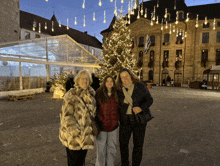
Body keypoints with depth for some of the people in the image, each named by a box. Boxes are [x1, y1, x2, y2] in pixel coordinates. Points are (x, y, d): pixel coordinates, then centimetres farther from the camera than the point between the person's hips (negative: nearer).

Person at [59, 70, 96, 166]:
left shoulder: (91, 94, 6)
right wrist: (76, 131, -22)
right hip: (73, 136, -5)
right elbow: (66, 115, -17)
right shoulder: (71, 95, -13)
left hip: (86, 135, 6)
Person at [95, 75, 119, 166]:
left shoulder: (116, 94, 4)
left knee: (112, 146, 16)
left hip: (114, 125, 3)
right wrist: (100, 119, -8)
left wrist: (117, 118, 6)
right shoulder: (99, 93, -6)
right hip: (102, 125, -3)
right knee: (101, 147, 9)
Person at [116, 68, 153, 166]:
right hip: (125, 120, 2)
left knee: (138, 145, 11)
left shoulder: (140, 86, -9)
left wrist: (141, 108, -23)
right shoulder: (119, 90, -3)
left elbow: (150, 100, -7)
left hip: (139, 120, -2)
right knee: (123, 144, 13)